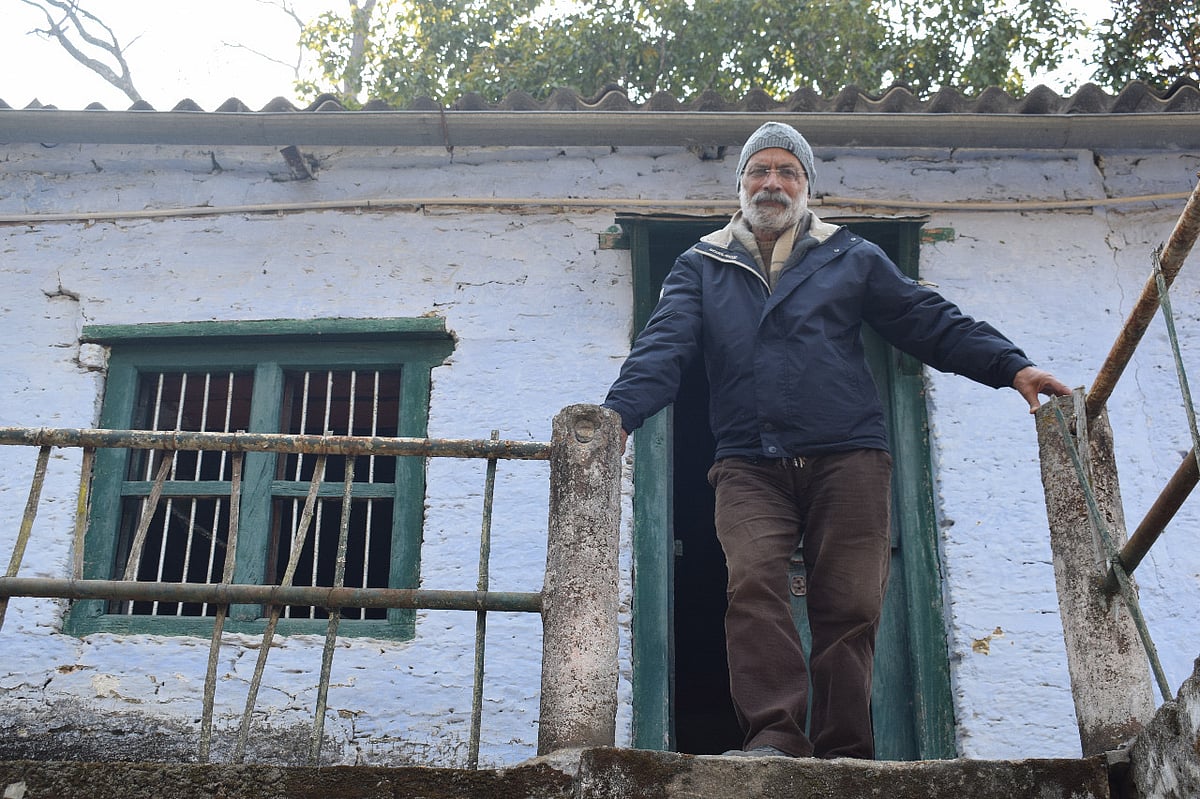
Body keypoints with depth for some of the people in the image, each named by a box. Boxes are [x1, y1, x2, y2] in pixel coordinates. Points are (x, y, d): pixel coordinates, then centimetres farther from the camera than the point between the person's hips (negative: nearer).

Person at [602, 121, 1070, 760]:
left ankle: (844, 755, 0)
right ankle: (774, 735, -21)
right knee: (753, 585, -21)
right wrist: (619, 414, -14)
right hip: (748, 466, 0)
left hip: (847, 459, 0)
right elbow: (663, 346, 4)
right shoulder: (701, 266, 18)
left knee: (849, 605, -5)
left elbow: (932, 322, 15)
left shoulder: (851, 258, 18)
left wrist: (1012, 366, 2)